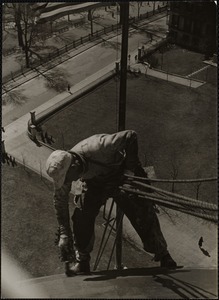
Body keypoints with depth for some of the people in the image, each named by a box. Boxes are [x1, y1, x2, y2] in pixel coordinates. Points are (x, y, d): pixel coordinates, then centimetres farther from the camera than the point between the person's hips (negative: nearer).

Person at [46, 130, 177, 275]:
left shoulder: (98, 147, -42)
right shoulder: (62, 170, -24)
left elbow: (131, 136, -32)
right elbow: (60, 202, -9)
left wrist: (130, 169, -26)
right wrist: (64, 234, -6)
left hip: (121, 174, -3)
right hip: (93, 182, 3)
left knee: (144, 215, -7)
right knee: (81, 218, -12)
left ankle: (163, 255, 12)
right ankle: (82, 262, 9)